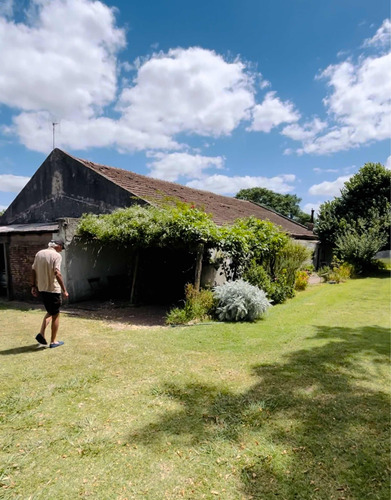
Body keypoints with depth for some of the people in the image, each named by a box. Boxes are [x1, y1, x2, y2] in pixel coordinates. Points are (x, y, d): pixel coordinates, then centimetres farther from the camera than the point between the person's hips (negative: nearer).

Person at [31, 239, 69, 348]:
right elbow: (57, 273, -21)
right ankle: (53, 341, 15)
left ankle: (41, 334, 10)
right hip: (53, 289, -7)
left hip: (41, 289, 7)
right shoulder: (56, 255, -13)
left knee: (50, 312, 24)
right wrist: (64, 290, -19)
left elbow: (34, 271, 11)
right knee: (55, 315, 7)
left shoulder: (39, 253, 8)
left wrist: (34, 286, 18)